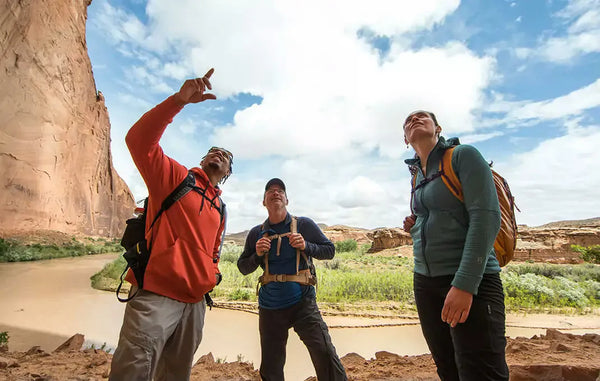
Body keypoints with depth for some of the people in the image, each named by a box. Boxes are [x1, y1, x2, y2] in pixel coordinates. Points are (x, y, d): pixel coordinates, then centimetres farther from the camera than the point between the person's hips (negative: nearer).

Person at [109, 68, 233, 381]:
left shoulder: (220, 209, 18)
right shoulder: (174, 176, 0)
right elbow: (139, 140, -17)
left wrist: (213, 274, 10)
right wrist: (179, 100, -26)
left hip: (195, 302, 7)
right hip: (156, 296, -7)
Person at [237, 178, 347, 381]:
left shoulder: (304, 225, -2)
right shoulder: (256, 233, 4)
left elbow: (330, 250, 2)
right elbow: (243, 268, 10)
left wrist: (306, 246, -16)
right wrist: (257, 255, -11)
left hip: (302, 302, -2)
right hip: (270, 307, 3)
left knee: (325, 353, -14)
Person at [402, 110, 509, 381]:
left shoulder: (464, 155, -5)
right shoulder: (417, 176, 13)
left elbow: (486, 216, -16)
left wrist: (465, 284, -22)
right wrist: (414, 227, 2)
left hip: (471, 281, -6)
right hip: (425, 282, 6)